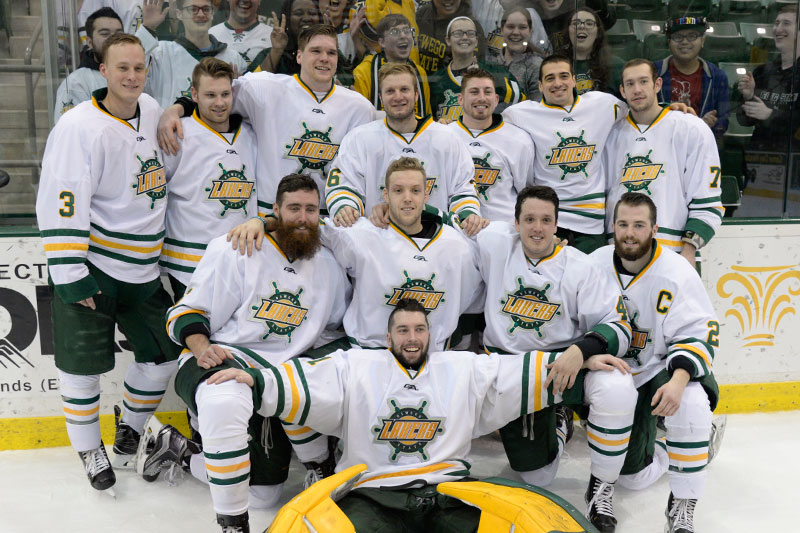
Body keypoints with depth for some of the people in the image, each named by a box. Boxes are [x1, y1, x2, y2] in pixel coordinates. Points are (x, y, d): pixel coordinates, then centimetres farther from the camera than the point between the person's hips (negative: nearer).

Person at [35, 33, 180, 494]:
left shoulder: (153, 111, 2)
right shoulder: (79, 127, -18)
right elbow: (62, 205, -20)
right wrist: (70, 274, -21)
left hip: (142, 268, 7)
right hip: (89, 266, -6)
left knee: (164, 353, 11)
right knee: (84, 363, 3)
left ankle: (131, 431, 35)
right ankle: (89, 448, 27)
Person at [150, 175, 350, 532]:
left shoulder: (329, 267, 8)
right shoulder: (236, 250, -8)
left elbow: (338, 324, 20)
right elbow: (187, 311, -6)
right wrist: (202, 347, -24)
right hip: (217, 361, -6)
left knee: (265, 494, 6)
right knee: (227, 401, -44)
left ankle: (181, 450, 26)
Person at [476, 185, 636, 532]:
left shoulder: (580, 267, -9)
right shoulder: (493, 244, -7)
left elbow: (619, 325, -12)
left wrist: (581, 351, -29)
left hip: (564, 358, 0)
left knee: (616, 390, -34)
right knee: (536, 477, -1)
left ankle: (602, 488, -8)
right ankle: (557, 426, 36)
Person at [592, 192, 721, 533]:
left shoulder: (677, 273, -16)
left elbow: (700, 335, -17)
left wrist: (678, 380, -32)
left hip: (663, 368, -2)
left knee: (691, 404, -38)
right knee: (632, 476, -1)